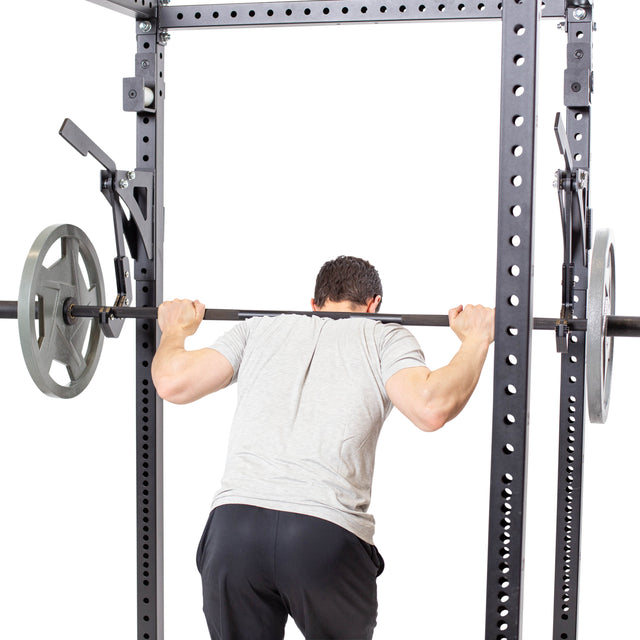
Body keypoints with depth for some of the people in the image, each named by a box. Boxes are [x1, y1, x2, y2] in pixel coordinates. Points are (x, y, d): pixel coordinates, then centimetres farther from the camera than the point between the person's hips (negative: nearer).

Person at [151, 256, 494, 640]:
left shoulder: (259, 329, 23)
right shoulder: (385, 337, 15)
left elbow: (174, 383, 14)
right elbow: (431, 408, -5)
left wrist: (176, 330, 34)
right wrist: (476, 340, 11)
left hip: (233, 528, 2)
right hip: (328, 535, -2)